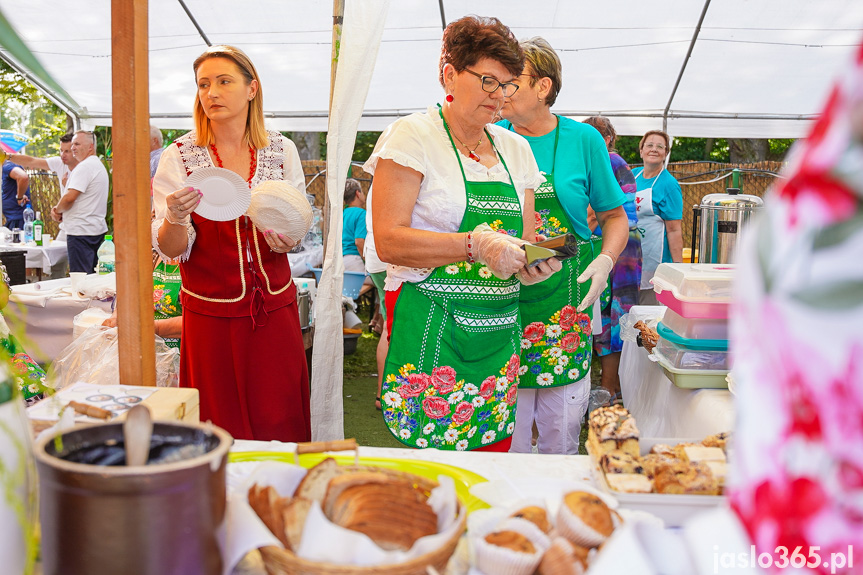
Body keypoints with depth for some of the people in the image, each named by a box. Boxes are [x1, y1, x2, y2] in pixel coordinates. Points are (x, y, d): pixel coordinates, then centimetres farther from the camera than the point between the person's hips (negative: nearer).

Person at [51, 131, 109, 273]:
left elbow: (69, 197, -20)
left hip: (81, 231, -10)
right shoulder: (99, 165, 20)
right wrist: (59, 209, 9)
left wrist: (57, 210, 0)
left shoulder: (84, 167, -13)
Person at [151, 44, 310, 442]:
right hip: (211, 315, -1)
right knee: (222, 432, 5)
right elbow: (171, 250, -5)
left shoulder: (281, 150, 3)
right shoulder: (180, 156, -2)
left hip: (275, 308, 2)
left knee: (280, 423, 7)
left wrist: (285, 236, -14)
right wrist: (176, 218, -26)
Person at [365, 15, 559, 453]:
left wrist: (533, 264, -4)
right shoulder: (413, 136, -4)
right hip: (432, 327, -5)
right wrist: (476, 245, -21)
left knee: (493, 453, 7)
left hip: (499, 330, 6)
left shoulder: (515, 148, 14)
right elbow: (389, 241, -13)